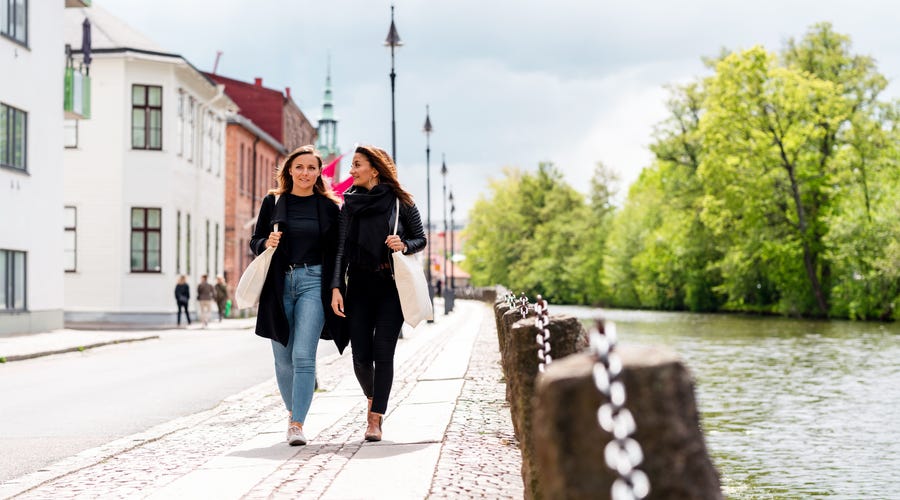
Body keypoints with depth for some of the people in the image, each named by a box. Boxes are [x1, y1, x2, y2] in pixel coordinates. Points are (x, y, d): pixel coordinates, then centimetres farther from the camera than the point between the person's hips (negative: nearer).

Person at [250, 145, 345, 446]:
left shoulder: (328, 206, 5)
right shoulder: (273, 202, 7)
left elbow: (335, 251, 6)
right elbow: (254, 242, 11)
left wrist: (336, 290, -2)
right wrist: (266, 243, -12)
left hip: (313, 283, -2)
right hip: (278, 285, 2)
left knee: (303, 356, -13)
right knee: (283, 359, 8)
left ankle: (297, 424, -13)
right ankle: (292, 412, 28)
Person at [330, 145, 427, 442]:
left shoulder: (399, 202, 1)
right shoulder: (349, 205, 9)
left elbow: (421, 239, 7)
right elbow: (341, 250, 5)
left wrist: (404, 245, -15)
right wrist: (336, 288, -5)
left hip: (391, 286, -3)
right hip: (359, 287, 3)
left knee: (382, 353, -9)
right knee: (361, 355, -1)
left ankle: (375, 420, -5)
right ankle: (373, 399, 29)